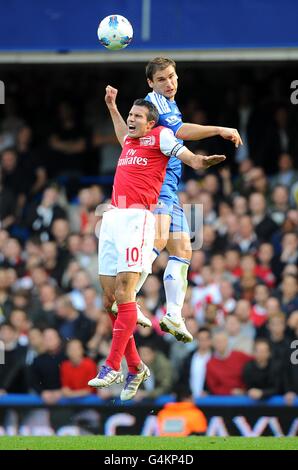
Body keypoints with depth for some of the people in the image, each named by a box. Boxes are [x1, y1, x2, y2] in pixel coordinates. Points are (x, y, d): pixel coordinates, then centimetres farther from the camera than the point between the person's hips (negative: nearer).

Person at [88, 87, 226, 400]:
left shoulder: (160, 136, 3)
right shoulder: (129, 141, 22)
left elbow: (185, 154, -12)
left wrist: (199, 161, -33)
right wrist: (111, 105, 52)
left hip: (137, 218, -7)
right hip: (111, 218, 7)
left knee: (124, 293, -15)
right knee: (109, 298, 3)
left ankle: (112, 366, -16)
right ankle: (135, 367, 11)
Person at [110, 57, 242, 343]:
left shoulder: (170, 103, 24)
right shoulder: (154, 100, -8)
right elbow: (179, 130, -24)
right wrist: (220, 130, -25)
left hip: (170, 188, 10)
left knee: (182, 251, 7)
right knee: (159, 238, -28)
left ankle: (173, 317, 7)